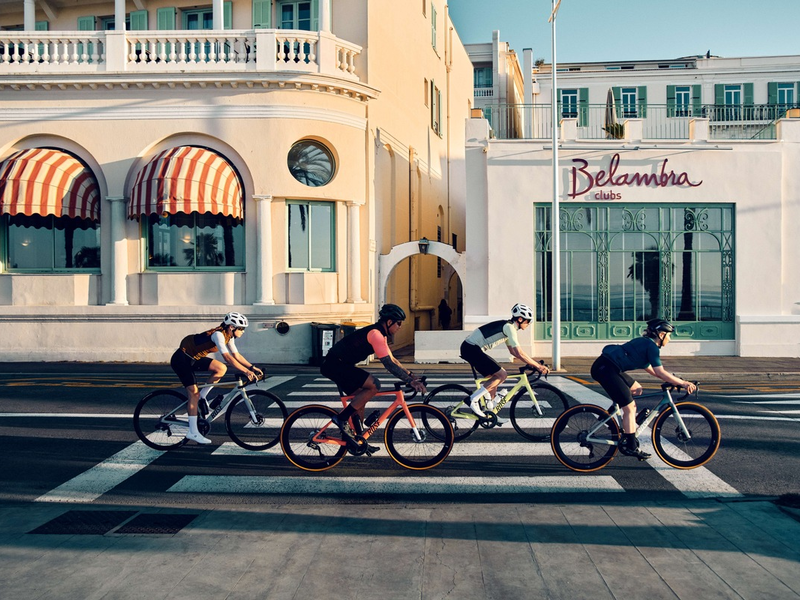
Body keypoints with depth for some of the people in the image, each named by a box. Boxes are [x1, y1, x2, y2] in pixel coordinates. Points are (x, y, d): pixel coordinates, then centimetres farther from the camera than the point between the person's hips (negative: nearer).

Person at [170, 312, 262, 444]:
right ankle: (193, 433, -7)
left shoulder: (228, 336, 1)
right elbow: (227, 357, -36)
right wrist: (246, 371, -40)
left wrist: (252, 367, -6)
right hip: (181, 360, -9)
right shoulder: (218, 334, -27)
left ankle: (200, 398, 4)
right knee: (194, 393, -12)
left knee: (221, 368, -9)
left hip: (194, 359, 9)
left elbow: (236, 355, 4)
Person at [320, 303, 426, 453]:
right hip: (335, 364, -11)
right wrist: (410, 381, -23)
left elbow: (392, 360, 21)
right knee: (374, 385, -19)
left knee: (360, 399, 13)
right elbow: (388, 364, -24)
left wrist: (411, 376, 15)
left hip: (339, 365, 11)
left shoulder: (379, 334, 14)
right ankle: (342, 418, -12)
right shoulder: (375, 334, -18)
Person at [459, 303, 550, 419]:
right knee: (502, 375, -11)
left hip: (471, 348, 10)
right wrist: (537, 366, -13)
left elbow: (513, 351, 24)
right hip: (471, 349, -10)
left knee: (495, 376, 16)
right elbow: (519, 353, -19)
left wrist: (531, 363, 17)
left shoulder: (507, 326, 17)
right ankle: (474, 399, -10)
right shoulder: (509, 327, -13)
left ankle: (490, 410, 19)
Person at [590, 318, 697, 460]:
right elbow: (660, 373, -14)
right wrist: (682, 383, -8)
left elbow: (649, 369, 29)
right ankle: (630, 447, 1)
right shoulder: (652, 346, -7)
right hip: (606, 369, -10)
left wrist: (674, 380, 27)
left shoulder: (644, 343, 21)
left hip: (607, 367, 10)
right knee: (629, 407, -4)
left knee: (637, 389, 22)